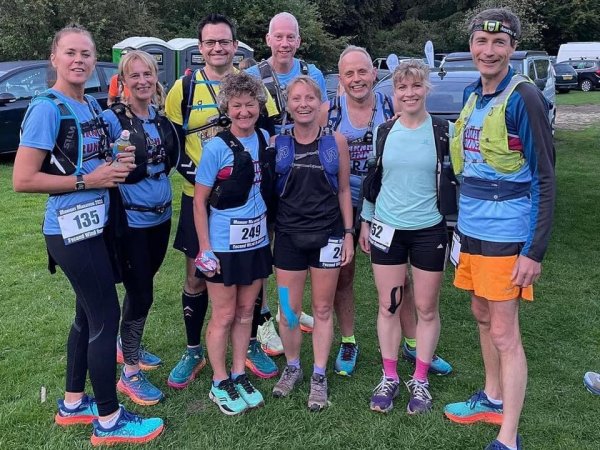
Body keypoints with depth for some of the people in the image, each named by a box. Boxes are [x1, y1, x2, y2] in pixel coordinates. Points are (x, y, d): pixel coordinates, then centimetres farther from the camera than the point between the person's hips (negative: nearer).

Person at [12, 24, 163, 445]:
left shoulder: (93, 105, 10)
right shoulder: (47, 108, -14)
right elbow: (23, 179, -19)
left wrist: (118, 164, 4)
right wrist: (86, 181, -18)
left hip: (94, 224, 9)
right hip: (71, 230, -9)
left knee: (89, 315, 17)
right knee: (106, 317, -3)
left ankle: (73, 403, 33)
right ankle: (109, 420, 12)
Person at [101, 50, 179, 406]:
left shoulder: (162, 117, 6)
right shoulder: (112, 118, -13)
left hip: (161, 216, 6)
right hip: (130, 219, -6)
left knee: (142, 286, 18)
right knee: (140, 293, -3)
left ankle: (129, 345, 39)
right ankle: (130, 373, 12)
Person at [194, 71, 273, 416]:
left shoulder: (266, 139, 2)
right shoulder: (217, 147, -13)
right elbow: (199, 200, -10)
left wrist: (272, 231, 8)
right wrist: (204, 248, -14)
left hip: (258, 242, 5)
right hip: (224, 245, -5)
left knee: (246, 312, 15)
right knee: (224, 316, 7)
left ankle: (240, 375, 30)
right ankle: (220, 383, 23)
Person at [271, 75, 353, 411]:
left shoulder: (336, 141, -1)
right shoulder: (277, 144, 0)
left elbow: (344, 190, 4)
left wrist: (348, 233, 1)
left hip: (327, 235, 0)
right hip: (288, 236, 1)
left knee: (323, 309, 8)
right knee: (289, 310, 7)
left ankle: (319, 376, 23)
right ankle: (292, 367, 30)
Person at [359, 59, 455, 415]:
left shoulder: (443, 131, -4)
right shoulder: (384, 131, 4)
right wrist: (366, 221, 13)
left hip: (429, 231, -2)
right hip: (387, 229, 2)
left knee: (427, 308, 6)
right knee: (389, 306, 8)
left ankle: (420, 381, 23)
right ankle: (389, 378, 23)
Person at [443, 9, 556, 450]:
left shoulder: (523, 97, -13)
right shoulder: (473, 95, 10)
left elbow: (544, 179, -15)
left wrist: (535, 251, -18)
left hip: (506, 232, -8)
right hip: (471, 228, 8)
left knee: (504, 333, -2)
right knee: (483, 317, 19)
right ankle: (493, 398, 38)